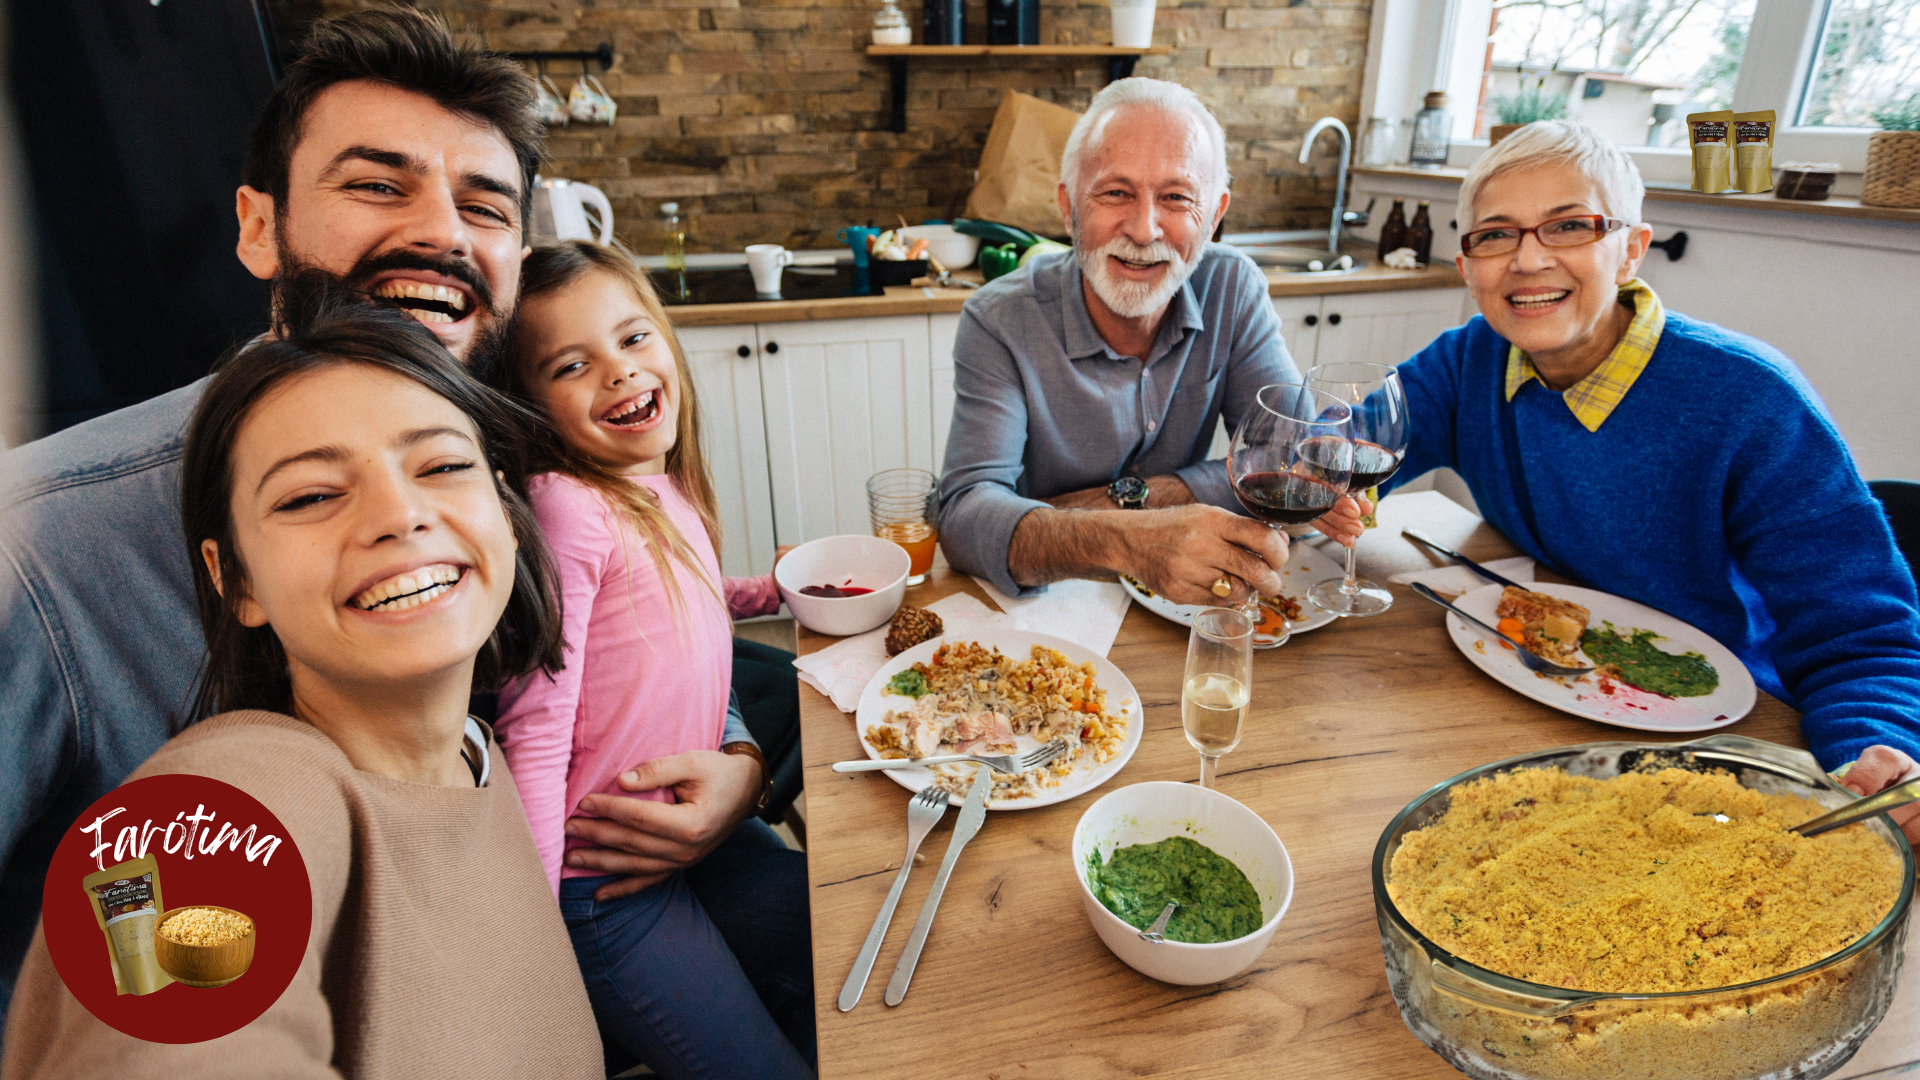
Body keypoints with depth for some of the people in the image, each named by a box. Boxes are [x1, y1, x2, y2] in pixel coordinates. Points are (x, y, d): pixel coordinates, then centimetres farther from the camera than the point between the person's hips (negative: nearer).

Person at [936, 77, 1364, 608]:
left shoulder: (1234, 290, -6)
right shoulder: (1000, 322, -16)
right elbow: (964, 517, -29)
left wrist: (1129, 497, -20)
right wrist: (1128, 541, -47)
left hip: (1179, 609, 4)